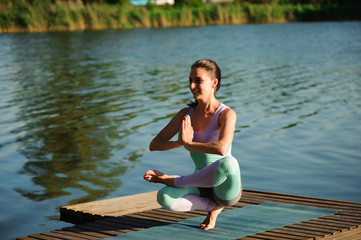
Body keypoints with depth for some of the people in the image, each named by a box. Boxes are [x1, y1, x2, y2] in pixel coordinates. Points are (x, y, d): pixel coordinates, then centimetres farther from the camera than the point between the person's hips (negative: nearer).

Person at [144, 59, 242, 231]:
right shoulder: (186, 115, 4)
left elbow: (222, 148, -32)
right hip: (203, 187, 4)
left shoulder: (226, 114, -12)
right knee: (164, 198, -28)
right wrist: (179, 143, -20)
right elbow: (154, 145, 0)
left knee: (228, 163, -39)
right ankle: (213, 207, -6)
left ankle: (172, 180, -17)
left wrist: (188, 143, -19)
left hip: (225, 188, -3)